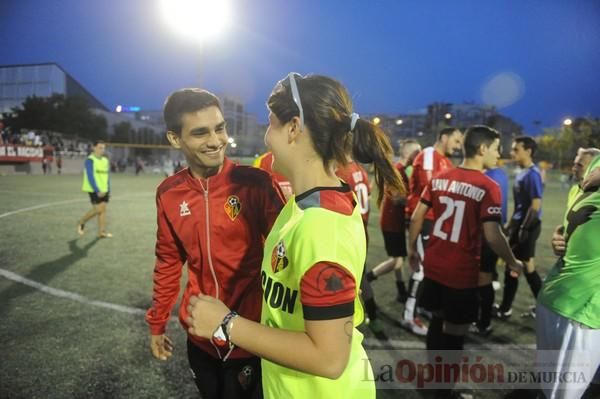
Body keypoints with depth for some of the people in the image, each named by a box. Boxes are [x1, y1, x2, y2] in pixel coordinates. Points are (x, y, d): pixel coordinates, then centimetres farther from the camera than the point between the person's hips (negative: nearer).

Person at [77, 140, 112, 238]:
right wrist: (97, 190, -21)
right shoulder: (90, 160, -11)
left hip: (104, 190, 7)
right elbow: (90, 177, -17)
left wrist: (108, 190, 13)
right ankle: (81, 222, 16)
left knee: (103, 209, 4)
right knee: (98, 209, -8)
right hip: (94, 190, -7)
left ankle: (102, 232, 9)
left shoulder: (105, 160, 12)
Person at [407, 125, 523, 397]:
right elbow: (492, 235, -19)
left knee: (437, 319, 24)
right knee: (454, 331, 10)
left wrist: (412, 249, 17)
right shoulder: (488, 187, -14)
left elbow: (416, 217, 5)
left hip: (433, 265, 6)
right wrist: (513, 263, -2)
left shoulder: (439, 178, 2)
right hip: (462, 272, -6)